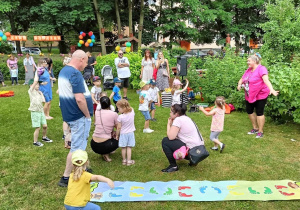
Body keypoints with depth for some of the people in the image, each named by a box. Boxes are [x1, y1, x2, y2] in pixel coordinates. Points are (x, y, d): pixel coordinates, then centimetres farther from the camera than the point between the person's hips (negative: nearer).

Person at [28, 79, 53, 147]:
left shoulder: (39, 92, 11)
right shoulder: (31, 91, -8)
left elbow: (43, 101, 2)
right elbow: (35, 81, -19)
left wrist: (41, 94, -2)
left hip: (41, 111, 6)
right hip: (35, 112, -6)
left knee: (45, 126, 12)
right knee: (38, 128, -2)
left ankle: (44, 137, 35)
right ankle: (35, 141, 14)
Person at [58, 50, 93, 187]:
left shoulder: (63, 71, 10)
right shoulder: (75, 74, -21)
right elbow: (79, 99, -28)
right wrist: (87, 114, -15)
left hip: (70, 114, 10)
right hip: (79, 117, -10)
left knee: (79, 143, 23)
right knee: (77, 147, 0)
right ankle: (66, 178, 9)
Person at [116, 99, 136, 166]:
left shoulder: (120, 117, -22)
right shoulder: (132, 112, -13)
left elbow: (119, 128, -13)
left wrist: (117, 135, -1)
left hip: (123, 134, -3)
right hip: (131, 133, 3)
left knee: (123, 148, 12)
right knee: (129, 148, 9)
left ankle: (124, 160, 24)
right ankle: (129, 161, 13)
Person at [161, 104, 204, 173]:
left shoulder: (178, 119, -13)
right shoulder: (186, 118, 15)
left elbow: (171, 137, -19)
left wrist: (169, 124, -5)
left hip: (191, 149, -10)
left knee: (165, 141, -5)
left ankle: (173, 166, 1)